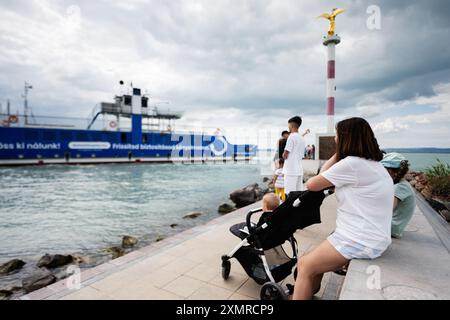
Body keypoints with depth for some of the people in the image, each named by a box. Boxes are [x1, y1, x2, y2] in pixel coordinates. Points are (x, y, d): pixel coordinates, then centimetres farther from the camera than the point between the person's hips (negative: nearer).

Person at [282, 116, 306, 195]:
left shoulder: (292, 136, -10)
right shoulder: (302, 138, 13)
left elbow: (285, 155, -12)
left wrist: (284, 154, 9)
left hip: (291, 169, -8)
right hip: (299, 169, 8)